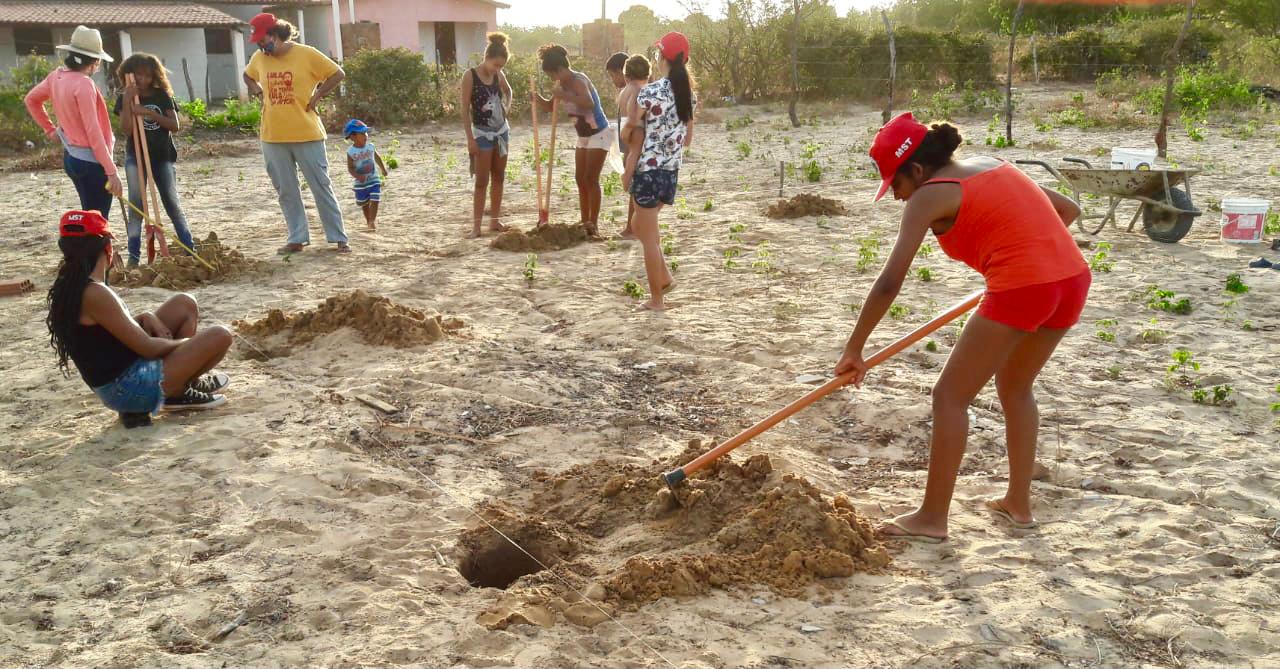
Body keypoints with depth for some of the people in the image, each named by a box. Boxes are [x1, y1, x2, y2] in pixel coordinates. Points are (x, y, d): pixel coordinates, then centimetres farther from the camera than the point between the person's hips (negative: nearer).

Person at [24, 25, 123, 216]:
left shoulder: (56, 77, 6)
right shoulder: (84, 83, -20)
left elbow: (30, 99, 24)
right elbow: (93, 132, -23)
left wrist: (50, 129, 25)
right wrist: (111, 171, -21)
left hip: (70, 156, 9)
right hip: (91, 161, -9)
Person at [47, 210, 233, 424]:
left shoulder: (67, 286, 6)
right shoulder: (95, 294, -25)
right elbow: (147, 347, -21)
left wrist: (145, 317, -1)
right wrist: (186, 343, -3)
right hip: (130, 389, -10)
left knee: (185, 304, 15)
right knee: (219, 337, -12)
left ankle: (188, 380, 13)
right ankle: (177, 393, 3)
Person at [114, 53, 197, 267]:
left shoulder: (162, 96, 3)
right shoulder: (124, 99, 0)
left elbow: (174, 126, -7)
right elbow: (127, 129, -13)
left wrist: (149, 113, -17)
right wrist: (127, 100, -18)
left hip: (163, 155, 1)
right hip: (136, 156, -1)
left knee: (172, 203, 1)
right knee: (136, 204, -5)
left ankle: (191, 249, 6)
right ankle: (134, 255, -2)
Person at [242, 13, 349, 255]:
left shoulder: (306, 54, -7)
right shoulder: (259, 58, 7)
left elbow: (337, 74, -1)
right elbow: (248, 76, 27)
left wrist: (317, 96, -7)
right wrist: (259, 92, 9)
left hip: (306, 135, -5)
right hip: (273, 137, 5)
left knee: (322, 188, 0)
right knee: (286, 192, 9)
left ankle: (338, 238, 6)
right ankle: (297, 238, 18)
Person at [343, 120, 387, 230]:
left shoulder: (371, 147, -6)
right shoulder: (351, 152, -15)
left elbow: (377, 157, 13)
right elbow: (350, 168, -14)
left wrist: (383, 169, 24)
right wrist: (357, 176, -31)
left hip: (374, 180, 1)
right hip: (360, 183, -1)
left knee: (374, 200, -10)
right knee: (364, 203, 14)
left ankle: (372, 221, -4)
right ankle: (368, 219, 33)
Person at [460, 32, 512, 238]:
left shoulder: (498, 75, 2)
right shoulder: (470, 77, -14)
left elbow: (508, 91, 25)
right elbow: (465, 109, -14)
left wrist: (507, 107, 6)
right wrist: (470, 139, -17)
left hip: (501, 131, 6)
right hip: (482, 133, -6)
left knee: (499, 178, 10)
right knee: (482, 181, -6)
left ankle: (495, 221, 20)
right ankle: (476, 226, -3)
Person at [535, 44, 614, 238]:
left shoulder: (578, 81, -23)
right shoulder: (563, 84, 4)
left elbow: (589, 103, -42)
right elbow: (549, 107, 15)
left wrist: (565, 96, -42)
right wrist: (537, 97, -4)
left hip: (599, 134, -9)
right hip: (584, 137, 9)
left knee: (591, 179, -11)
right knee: (580, 178, 9)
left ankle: (594, 224, -7)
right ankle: (585, 222, 15)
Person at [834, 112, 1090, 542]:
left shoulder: (929, 196, -1)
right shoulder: (989, 165, 21)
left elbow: (890, 283, -8)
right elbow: (1068, 209, 25)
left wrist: (854, 350, -3)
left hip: (1020, 288, -8)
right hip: (1072, 278, 8)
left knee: (950, 396, 5)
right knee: (1015, 387, 26)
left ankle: (932, 518, 9)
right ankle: (1018, 503, 33)